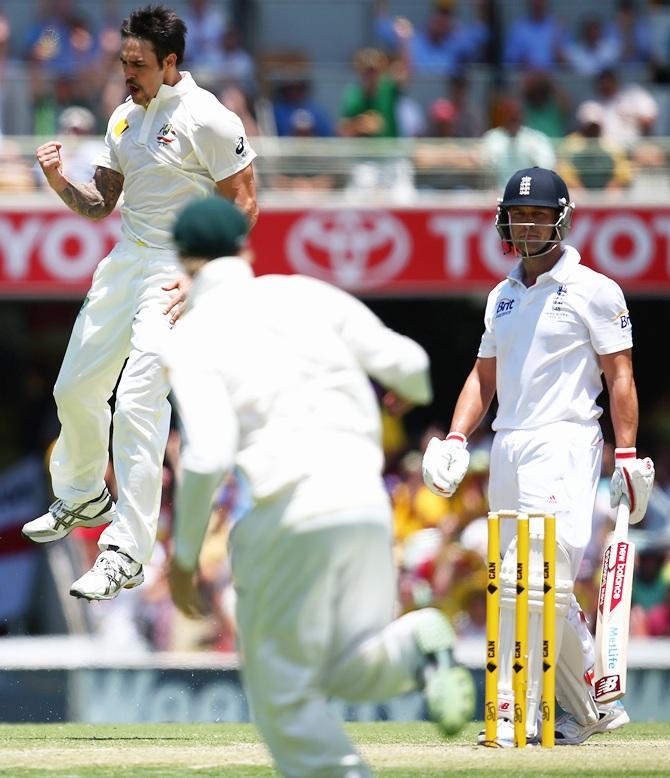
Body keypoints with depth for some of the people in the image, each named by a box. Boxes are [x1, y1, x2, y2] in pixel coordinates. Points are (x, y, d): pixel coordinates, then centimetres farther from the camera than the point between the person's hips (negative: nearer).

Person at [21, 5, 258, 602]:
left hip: (179, 272, -8)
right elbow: (99, 204, 16)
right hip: (124, 261, 8)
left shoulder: (208, 120, -11)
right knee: (75, 388, 13)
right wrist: (60, 181, -4)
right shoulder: (124, 118, 11)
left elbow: (244, 206, -10)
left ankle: (126, 554, -18)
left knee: (138, 402, -18)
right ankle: (83, 498, 40)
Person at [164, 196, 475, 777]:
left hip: (291, 516, -4)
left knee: (283, 690, 10)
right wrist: (413, 392, 36)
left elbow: (209, 457, -12)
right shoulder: (306, 295, 14)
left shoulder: (194, 340, 1)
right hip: (369, 504, 4)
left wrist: (184, 553, 0)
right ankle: (414, 648, -18)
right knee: (354, 670, 14)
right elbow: (406, 361, 10)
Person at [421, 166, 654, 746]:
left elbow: (621, 376, -3)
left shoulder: (593, 290, 0)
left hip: (564, 443, -7)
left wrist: (628, 455, -11)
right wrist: (455, 439, 6)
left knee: (531, 578, -18)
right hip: (508, 449, 7)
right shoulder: (502, 297, 19)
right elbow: (484, 377, 21)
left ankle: (514, 714, -21)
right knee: (547, 589, 8)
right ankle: (592, 708, 19)